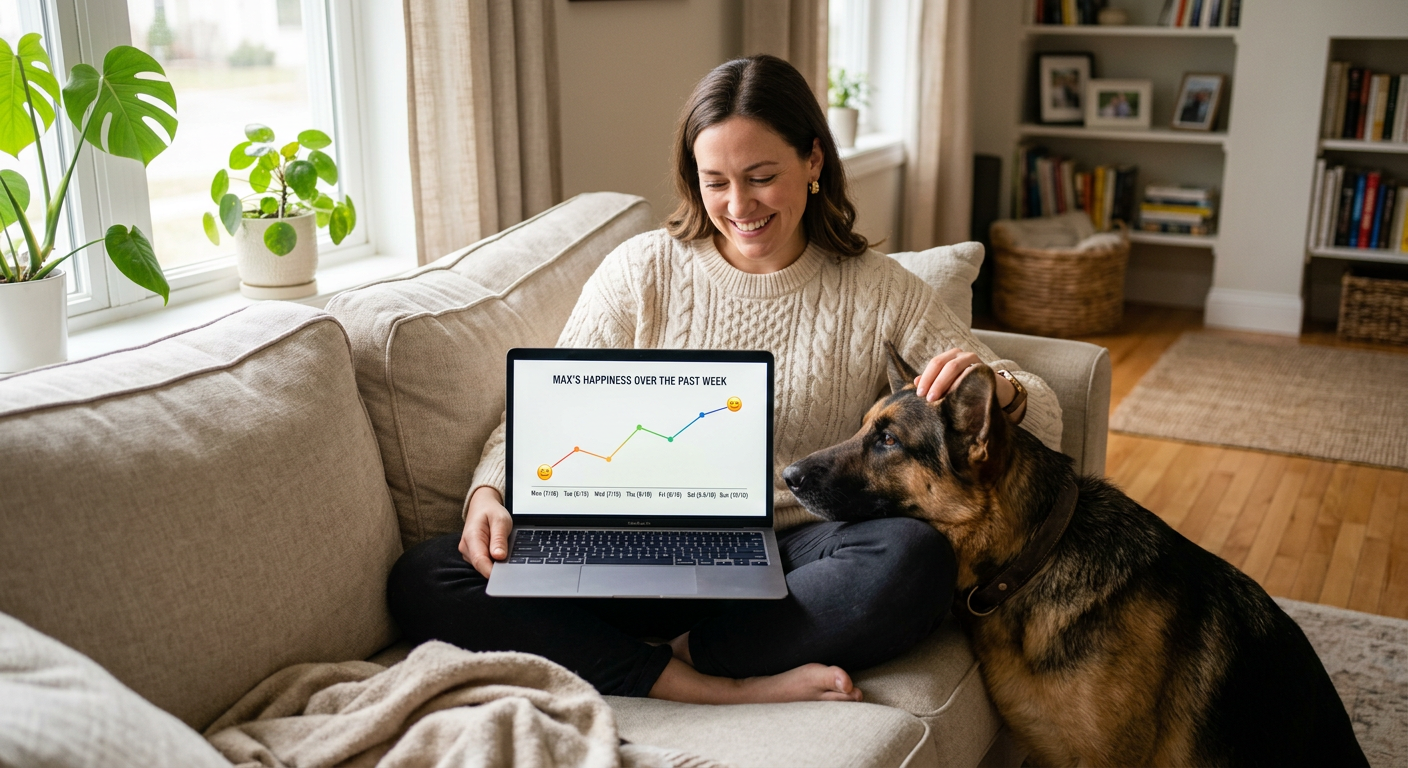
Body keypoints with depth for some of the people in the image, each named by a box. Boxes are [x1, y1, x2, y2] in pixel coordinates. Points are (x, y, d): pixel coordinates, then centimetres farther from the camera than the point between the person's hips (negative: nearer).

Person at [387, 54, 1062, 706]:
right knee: (422, 577, -21)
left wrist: (999, 392, -20)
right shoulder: (641, 271, 5)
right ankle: (717, 689, -26)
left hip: (796, 559, -1)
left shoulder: (875, 289, 5)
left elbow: (1045, 426, 5)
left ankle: (677, 658, -20)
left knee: (916, 557, -34)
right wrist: (489, 493, -17)